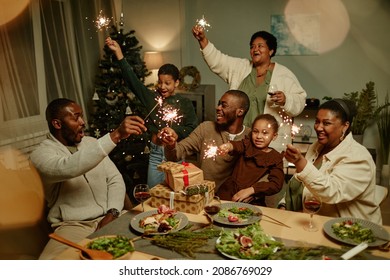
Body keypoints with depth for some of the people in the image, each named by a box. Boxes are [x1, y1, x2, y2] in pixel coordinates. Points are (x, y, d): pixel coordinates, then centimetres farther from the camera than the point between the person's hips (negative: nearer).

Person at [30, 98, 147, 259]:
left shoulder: (91, 143, 12)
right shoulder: (41, 154, -7)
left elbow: (115, 179, 10)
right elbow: (69, 168, -30)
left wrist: (112, 213, -9)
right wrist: (115, 136, -36)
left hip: (109, 217, 5)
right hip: (74, 226, -4)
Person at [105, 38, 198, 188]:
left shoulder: (185, 103, -4)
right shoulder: (152, 98, 2)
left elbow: (192, 129, -9)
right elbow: (132, 79, -3)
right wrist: (118, 52, -8)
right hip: (155, 153, 3)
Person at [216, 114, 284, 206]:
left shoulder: (276, 158, 5)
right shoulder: (247, 144, 7)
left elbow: (276, 184, -6)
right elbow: (237, 146, -17)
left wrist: (250, 190, -16)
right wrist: (228, 146, -42)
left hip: (253, 202, 0)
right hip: (228, 194, 1)